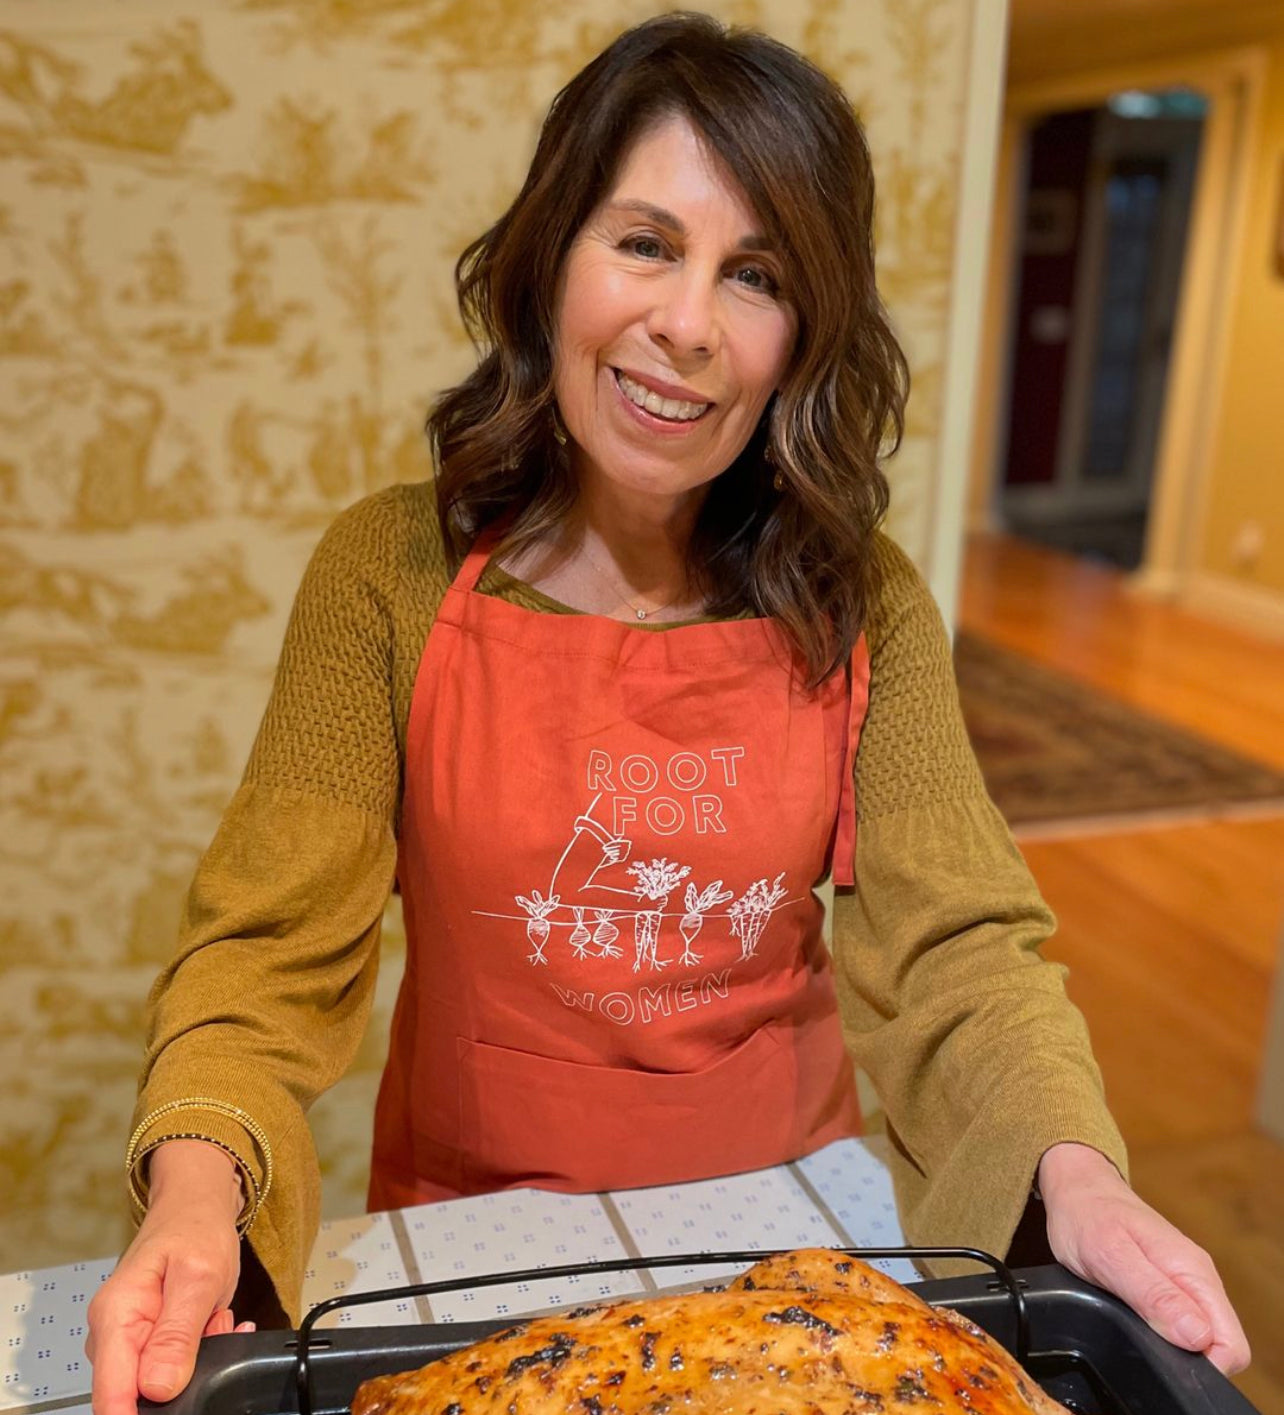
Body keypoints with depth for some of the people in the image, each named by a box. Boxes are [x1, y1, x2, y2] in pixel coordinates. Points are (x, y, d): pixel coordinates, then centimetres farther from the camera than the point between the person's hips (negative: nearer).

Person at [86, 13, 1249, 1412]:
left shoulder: (867, 607, -9)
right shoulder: (391, 574, -14)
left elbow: (955, 948, -12)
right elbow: (272, 951, -16)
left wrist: (1077, 1169, -30)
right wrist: (197, 1180, -34)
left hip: (781, 1212, 2)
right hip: (470, 1223, -1)